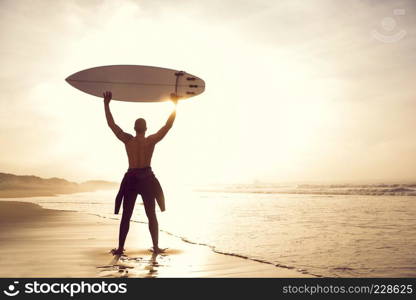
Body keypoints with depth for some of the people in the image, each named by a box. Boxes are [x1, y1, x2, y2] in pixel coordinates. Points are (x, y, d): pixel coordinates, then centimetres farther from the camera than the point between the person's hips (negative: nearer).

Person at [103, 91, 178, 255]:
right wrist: (175, 105, -2)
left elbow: (111, 124, 3)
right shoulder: (151, 140, -7)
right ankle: (156, 247, 11)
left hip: (130, 179, 1)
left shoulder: (127, 140, -3)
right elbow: (168, 125, -5)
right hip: (147, 179, -1)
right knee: (151, 215, 9)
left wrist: (106, 104, 8)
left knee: (126, 216, 8)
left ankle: (120, 248, 8)